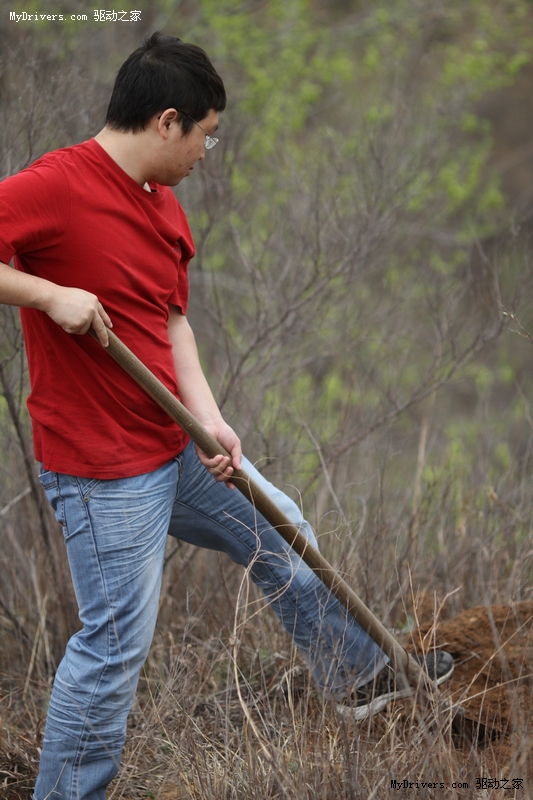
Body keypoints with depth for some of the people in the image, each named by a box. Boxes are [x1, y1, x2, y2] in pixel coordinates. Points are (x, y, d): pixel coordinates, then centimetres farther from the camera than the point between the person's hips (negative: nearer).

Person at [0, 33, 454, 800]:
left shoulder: (164, 208, 8)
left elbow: (171, 323, 11)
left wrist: (209, 419, -2)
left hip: (175, 449, 10)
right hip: (104, 468, -10)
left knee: (281, 536, 24)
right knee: (116, 642, -6)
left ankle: (363, 674, 45)